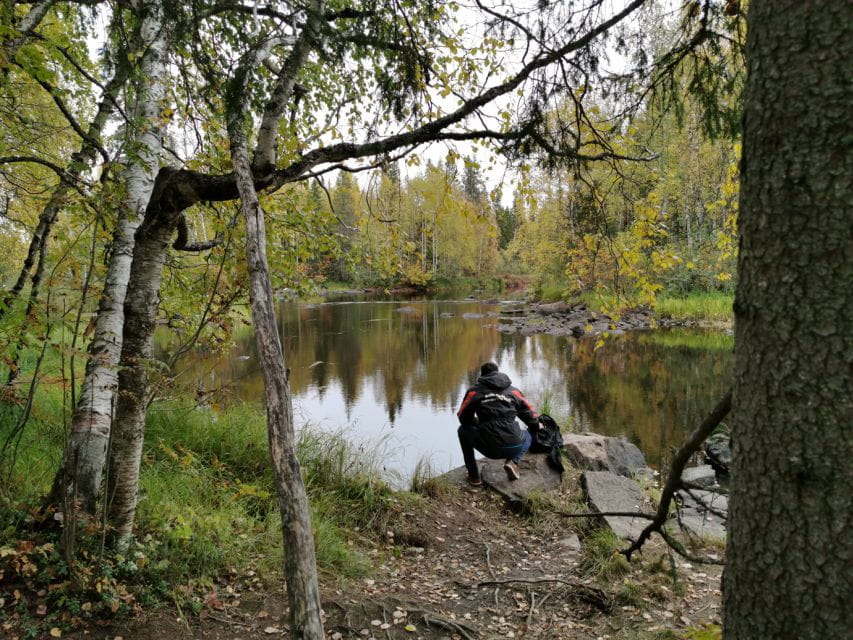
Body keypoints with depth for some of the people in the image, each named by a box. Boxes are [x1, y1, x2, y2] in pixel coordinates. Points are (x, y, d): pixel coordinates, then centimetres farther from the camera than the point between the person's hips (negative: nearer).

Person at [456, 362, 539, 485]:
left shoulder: (474, 391, 5)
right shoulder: (513, 390, 11)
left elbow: (463, 418, 12)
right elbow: (529, 412, 21)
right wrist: (536, 426, 42)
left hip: (489, 449, -2)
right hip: (514, 447, 2)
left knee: (463, 430, 27)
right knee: (528, 436, 36)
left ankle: (473, 475, 21)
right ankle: (512, 461, 7)